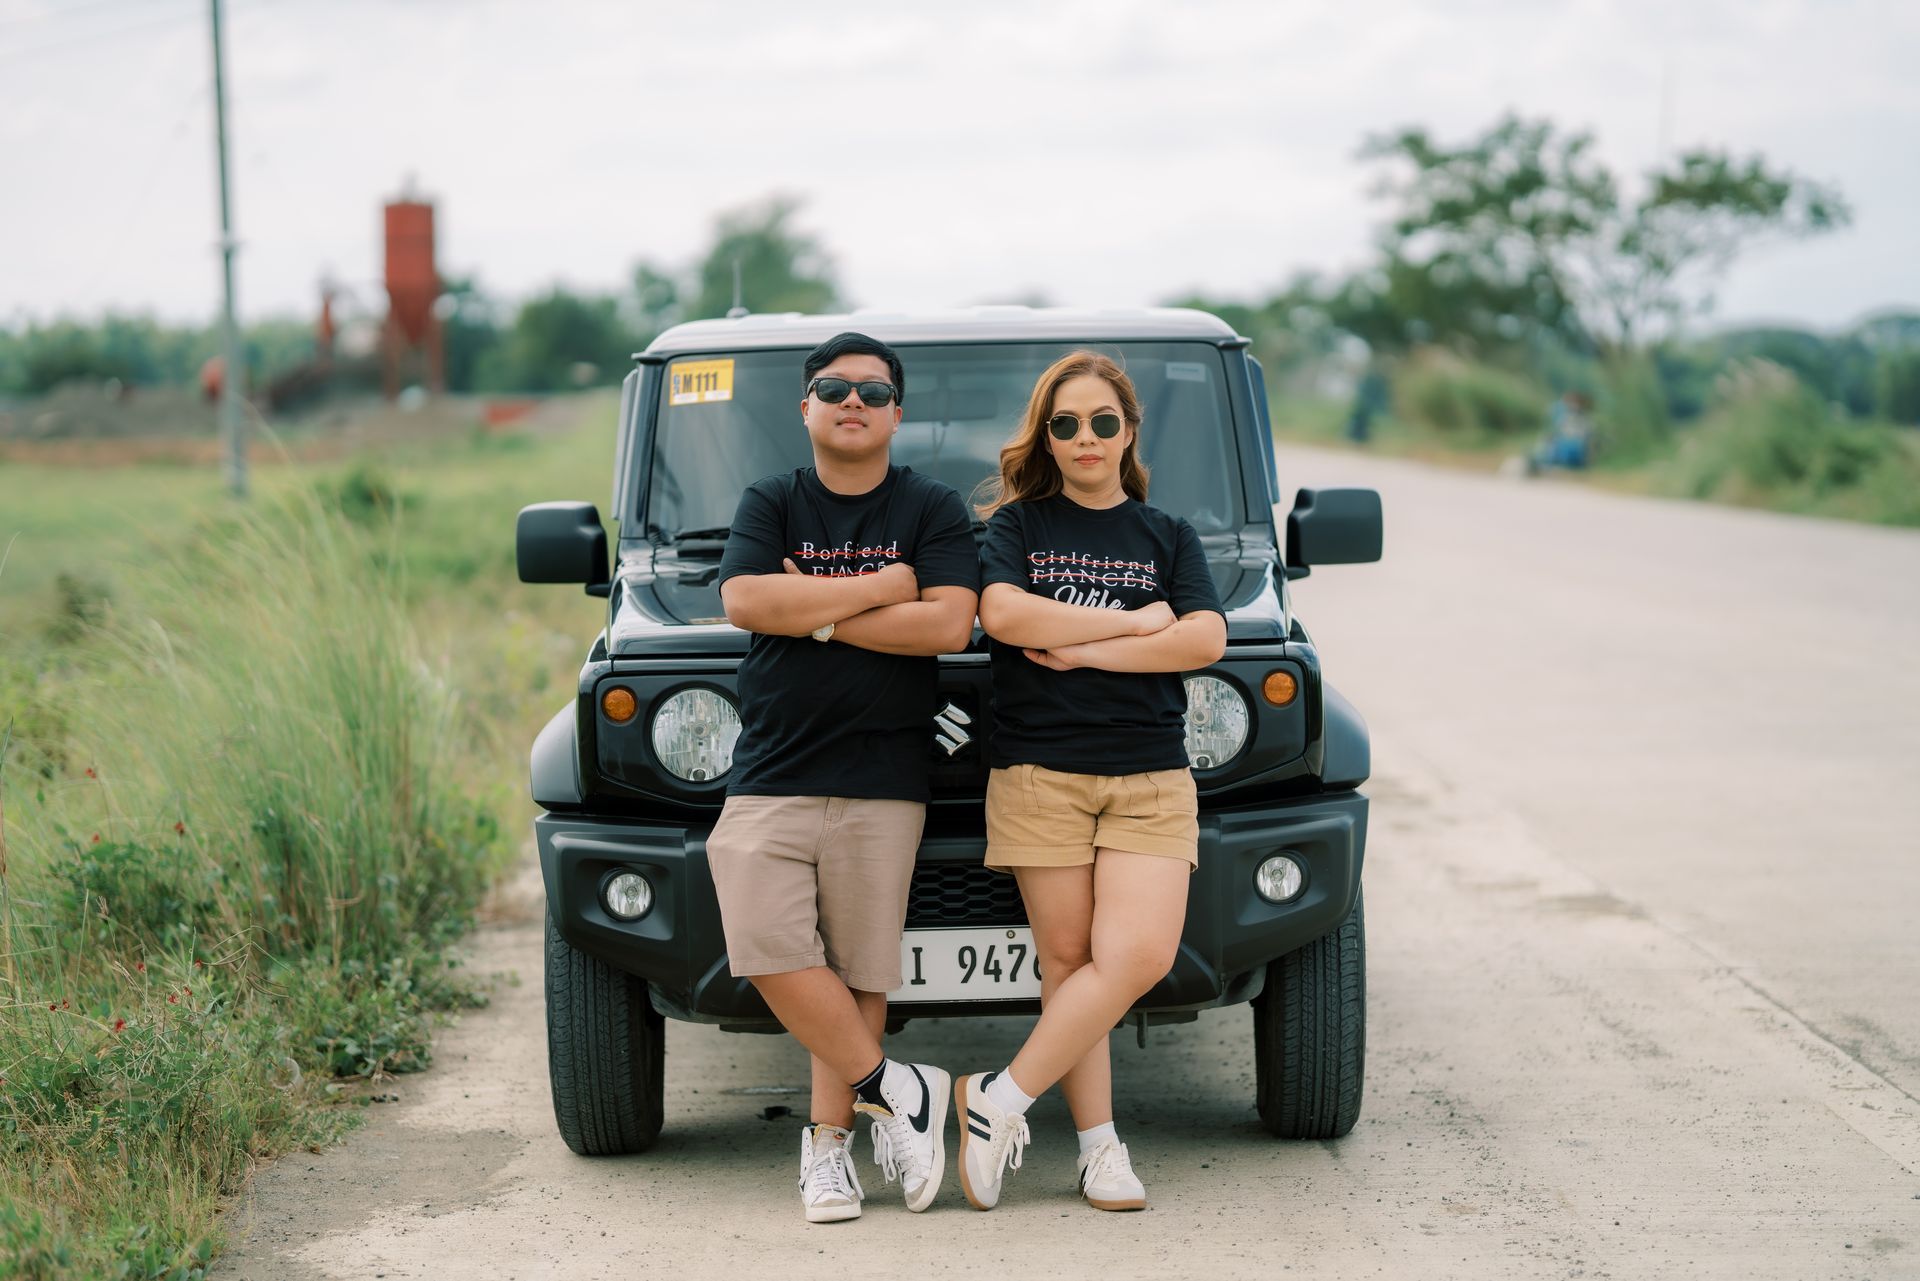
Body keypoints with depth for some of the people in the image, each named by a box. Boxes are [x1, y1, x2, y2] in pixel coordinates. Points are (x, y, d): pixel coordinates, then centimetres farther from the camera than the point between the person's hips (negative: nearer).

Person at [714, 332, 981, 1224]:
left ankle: (827, 1142, 12)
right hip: (771, 774, 1)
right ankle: (898, 1092, 0)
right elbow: (744, 600, -9)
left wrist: (818, 613, -9)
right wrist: (879, 589, -8)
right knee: (771, 950, -13)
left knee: (858, 971, 0)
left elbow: (949, 623, -9)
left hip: (884, 782, -1)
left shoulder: (932, 510, 6)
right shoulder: (770, 504, 10)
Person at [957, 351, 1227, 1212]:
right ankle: (1098, 1147, 7)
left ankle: (999, 1100, -4)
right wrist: (1136, 623, -8)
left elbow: (1206, 639, -3)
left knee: (1141, 956, -14)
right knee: (1067, 960, -1)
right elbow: (1004, 614, -12)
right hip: (1039, 772, -1)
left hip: (1152, 779, 2)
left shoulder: (1168, 537, 14)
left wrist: (1081, 651, -10)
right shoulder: (1015, 526, 9)